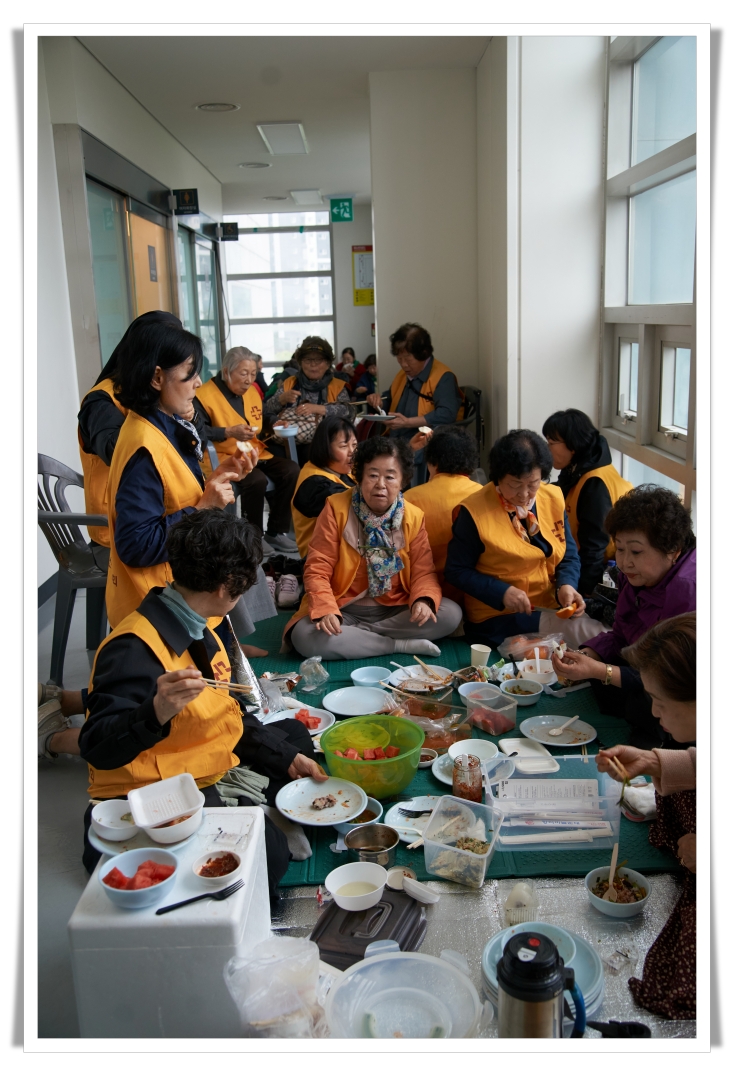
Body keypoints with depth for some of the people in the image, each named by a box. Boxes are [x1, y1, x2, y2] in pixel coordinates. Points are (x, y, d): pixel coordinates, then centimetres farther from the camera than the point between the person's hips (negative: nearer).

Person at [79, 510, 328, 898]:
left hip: (212, 771, 10)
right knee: (265, 851, -30)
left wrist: (287, 757, 10)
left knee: (293, 735, 24)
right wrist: (158, 711, -47)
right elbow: (98, 750, -30)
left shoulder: (202, 627, 3)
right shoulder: (135, 650, -25)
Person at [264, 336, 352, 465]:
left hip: (316, 441, -1)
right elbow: (268, 409, 17)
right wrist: (282, 399, -2)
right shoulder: (289, 383, 25)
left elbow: (347, 410, 0)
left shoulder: (337, 386, 18)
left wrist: (317, 408, -11)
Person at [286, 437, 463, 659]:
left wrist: (423, 601, -26)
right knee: (306, 637, -31)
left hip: (395, 611, 3)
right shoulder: (336, 509, -9)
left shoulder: (413, 517, -1)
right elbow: (317, 570, -11)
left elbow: (423, 571, -2)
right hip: (344, 611, -2)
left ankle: (354, 636, -17)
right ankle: (401, 645, -21)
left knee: (450, 614, -20)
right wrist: (326, 611, -29)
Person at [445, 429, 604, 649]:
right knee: (590, 633, -23)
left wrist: (567, 585, -12)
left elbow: (569, 556, 10)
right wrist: (502, 592, -20)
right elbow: (456, 570, -6)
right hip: (499, 616, -6)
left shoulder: (554, 499, 3)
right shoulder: (474, 511, -12)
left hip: (551, 607, 6)